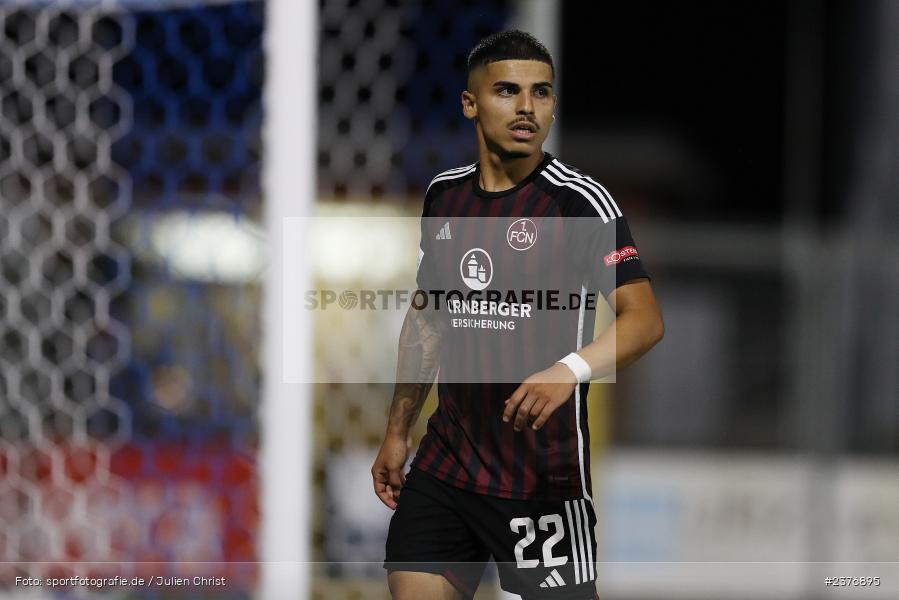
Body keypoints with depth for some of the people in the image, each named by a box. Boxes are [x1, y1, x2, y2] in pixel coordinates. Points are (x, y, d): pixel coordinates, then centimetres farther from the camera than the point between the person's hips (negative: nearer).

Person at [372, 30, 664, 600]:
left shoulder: (579, 200, -9)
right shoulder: (444, 195, 9)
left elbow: (645, 318, -19)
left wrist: (571, 370, -36)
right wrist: (398, 433, 19)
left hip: (543, 473, -5)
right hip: (446, 461, 5)